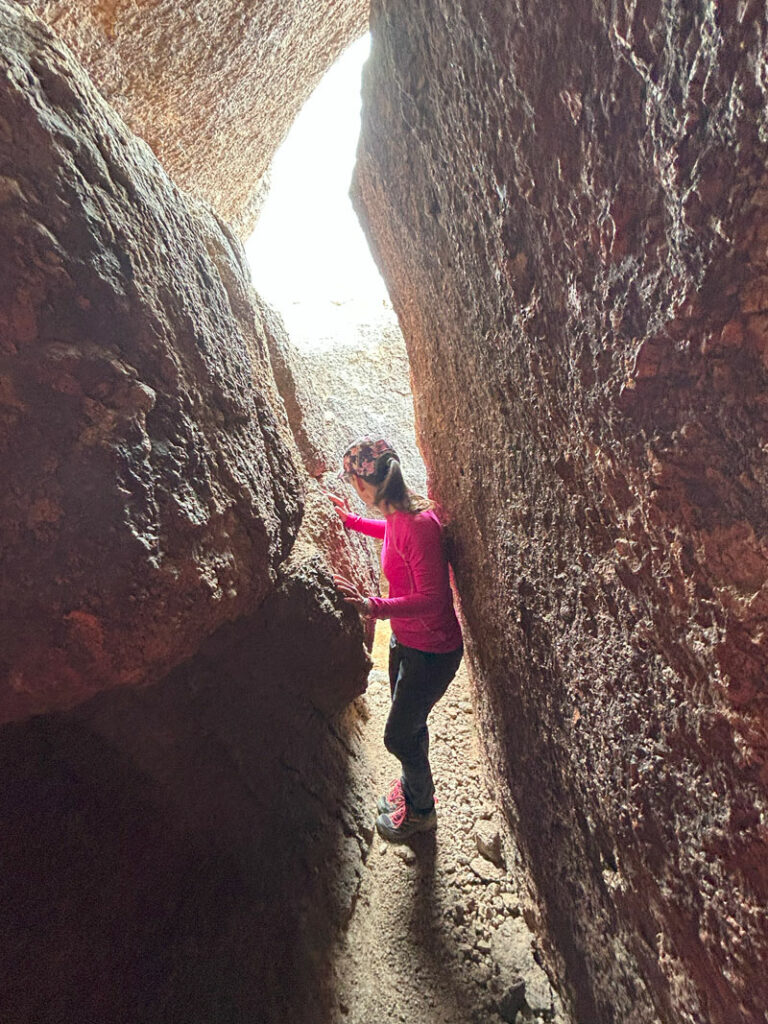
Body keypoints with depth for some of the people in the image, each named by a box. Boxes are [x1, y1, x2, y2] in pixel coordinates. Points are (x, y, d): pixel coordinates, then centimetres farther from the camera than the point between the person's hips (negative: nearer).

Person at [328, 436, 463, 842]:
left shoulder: (420, 524, -31)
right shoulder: (399, 513, -5)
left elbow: (433, 598, -31)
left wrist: (372, 606, -39)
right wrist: (350, 520, 25)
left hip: (431, 650, -8)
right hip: (405, 639, 8)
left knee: (398, 735, 9)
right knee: (408, 724, 26)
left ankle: (421, 811, 38)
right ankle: (411, 784, 54)